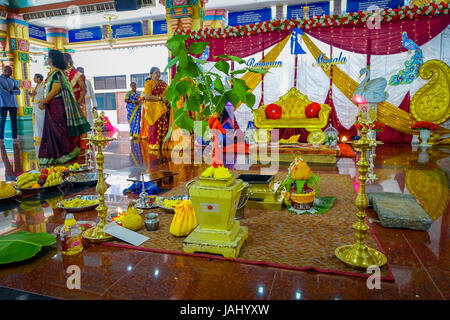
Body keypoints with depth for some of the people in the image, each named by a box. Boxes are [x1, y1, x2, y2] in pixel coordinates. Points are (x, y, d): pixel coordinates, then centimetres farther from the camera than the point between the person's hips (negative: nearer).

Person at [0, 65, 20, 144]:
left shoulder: (13, 80, 17)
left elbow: (18, 91, 6)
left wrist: (9, 90, -9)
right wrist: (13, 90, -3)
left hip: (13, 103, 4)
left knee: (14, 119, -1)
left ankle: (14, 137, 1)